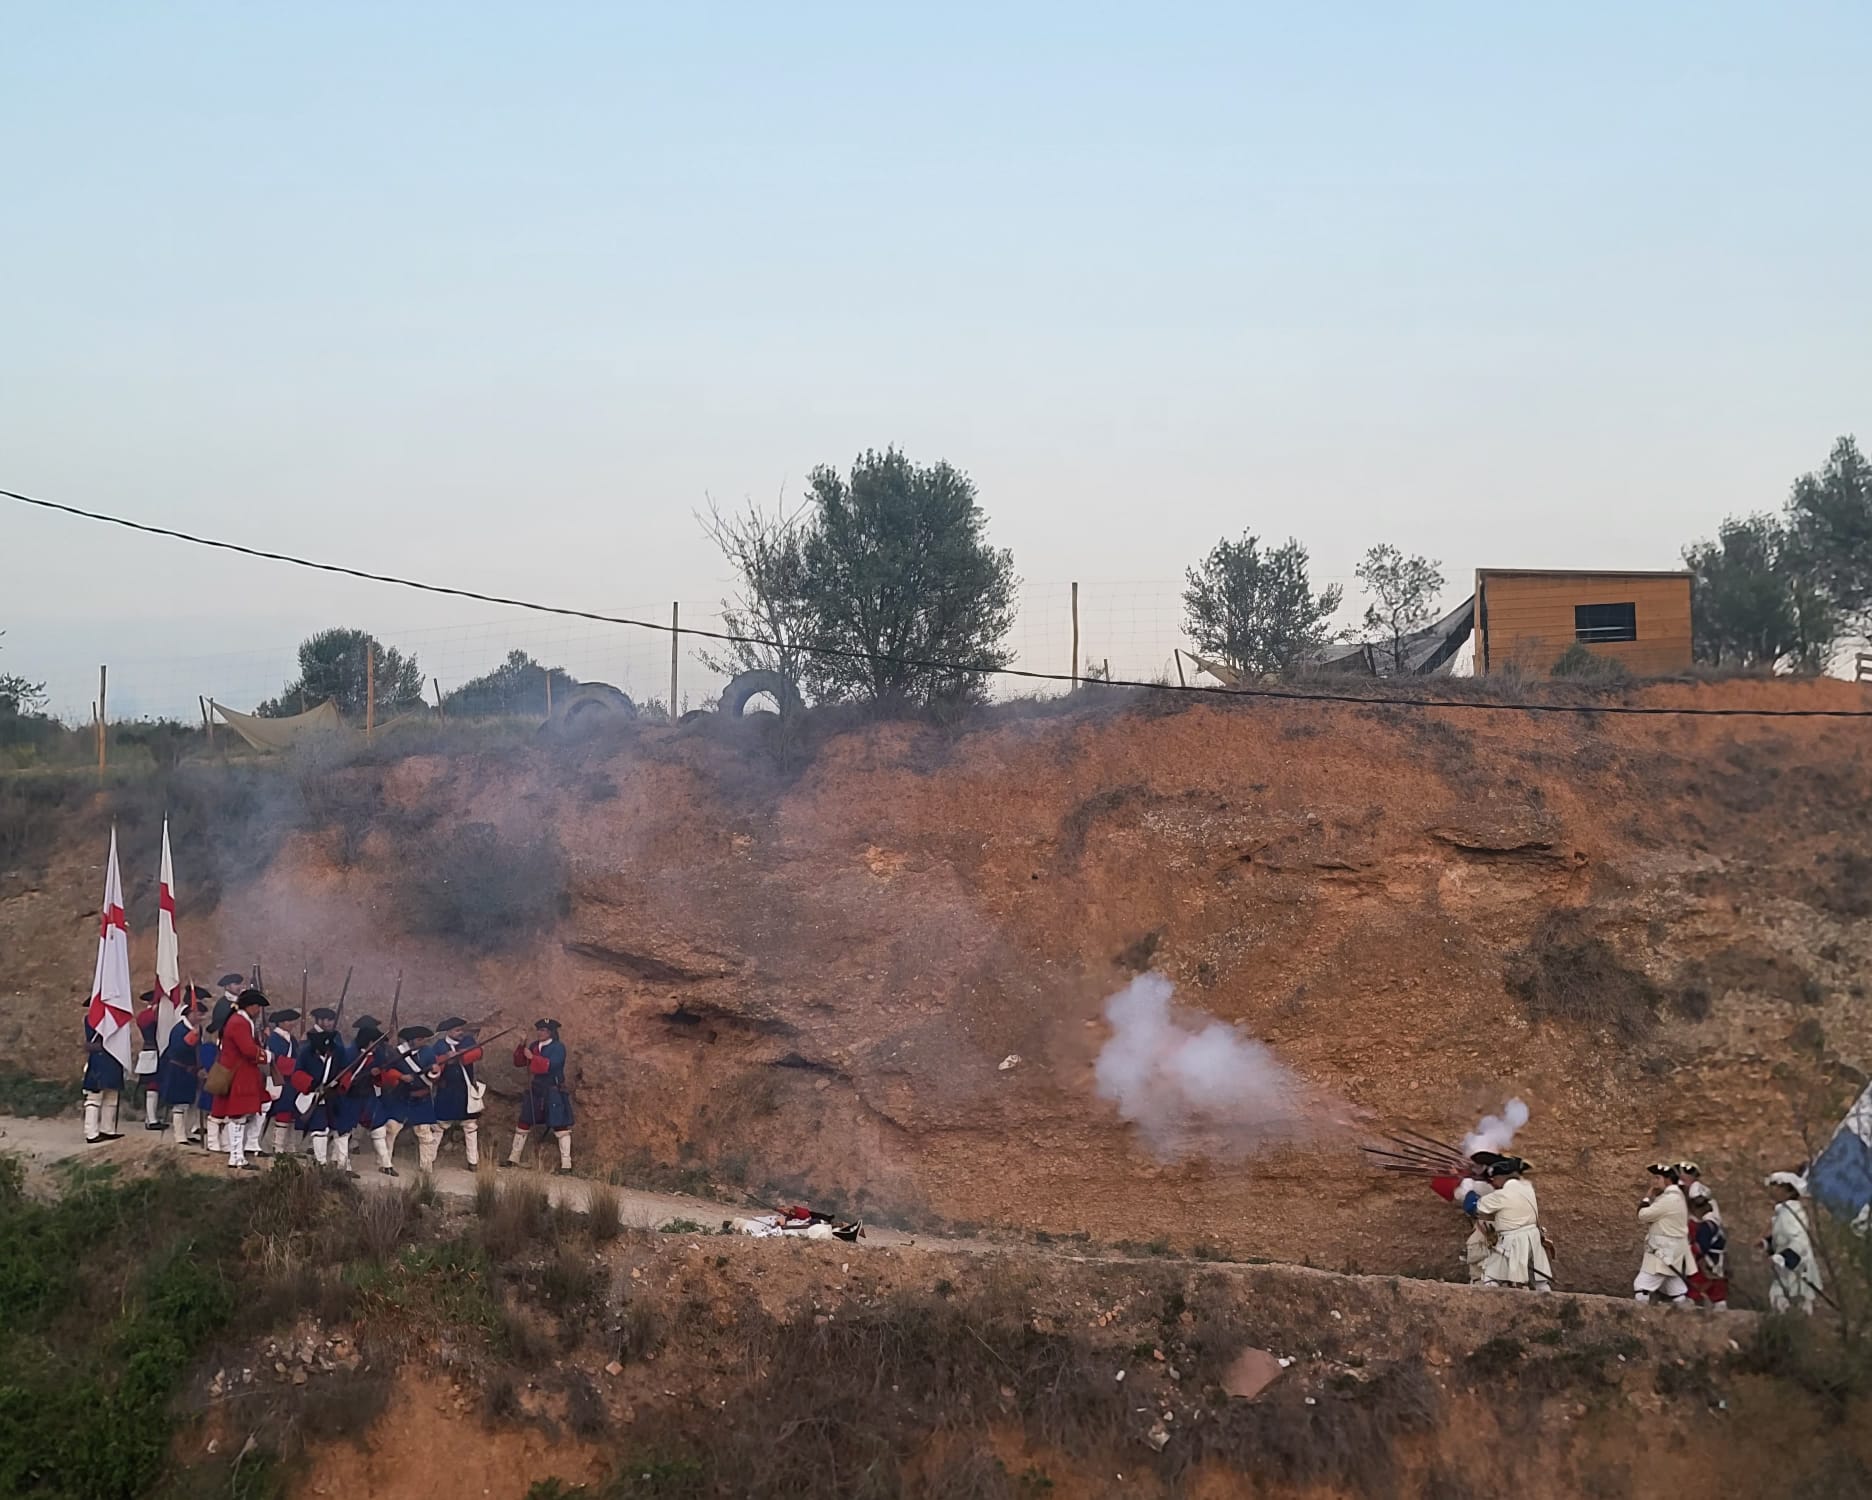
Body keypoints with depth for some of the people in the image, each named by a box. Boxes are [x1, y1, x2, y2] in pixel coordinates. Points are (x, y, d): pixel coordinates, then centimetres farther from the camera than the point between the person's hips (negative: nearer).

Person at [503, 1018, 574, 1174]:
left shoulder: (558, 1047, -11)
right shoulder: (533, 1045, 9)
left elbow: (550, 1065, -25)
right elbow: (518, 1062, 8)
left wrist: (532, 1057, -24)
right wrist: (521, 1047, -8)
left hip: (554, 1093, -7)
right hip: (534, 1092, 7)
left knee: (560, 1127, -8)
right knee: (524, 1124, 12)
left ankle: (566, 1164, -6)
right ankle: (513, 1158, 23)